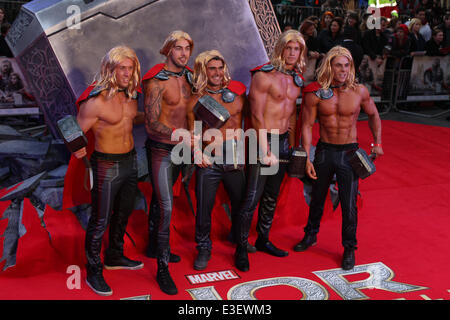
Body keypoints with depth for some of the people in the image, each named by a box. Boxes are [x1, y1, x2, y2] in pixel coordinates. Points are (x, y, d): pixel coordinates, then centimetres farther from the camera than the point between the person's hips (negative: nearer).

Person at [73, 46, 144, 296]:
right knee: (100, 221, 3)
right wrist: (77, 148, -28)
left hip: (131, 160, 7)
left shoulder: (130, 94, 1)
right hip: (107, 165, -7)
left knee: (124, 213, 21)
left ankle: (115, 257, 42)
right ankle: (94, 271, 21)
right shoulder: (96, 101, -21)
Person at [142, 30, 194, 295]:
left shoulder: (188, 77, 6)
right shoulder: (157, 81, -16)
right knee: (166, 206, -9)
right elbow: (152, 122, -20)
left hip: (179, 148, 7)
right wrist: (182, 135, -31)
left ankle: (154, 246, 37)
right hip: (161, 149, -7)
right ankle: (162, 268, 0)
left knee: (160, 198, 20)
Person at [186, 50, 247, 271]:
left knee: (241, 202, 15)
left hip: (235, 159, 2)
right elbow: (192, 132, 5)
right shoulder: (196, 101, 0)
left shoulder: (236, 93, 3)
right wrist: (198, 153, -11)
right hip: (209, 162, -2)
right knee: (204, 207, 1)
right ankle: (204, 249, 21)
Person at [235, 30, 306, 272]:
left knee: (272, 195, 15)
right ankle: (241, 247, 7)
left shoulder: (297, 79, 10)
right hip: (263, 140, -7)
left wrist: (292, 144, 15)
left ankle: (263, 240, 29)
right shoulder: (264, 76, -12)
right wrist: (265, 151, -19)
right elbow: (257, 116, -16)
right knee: (252, 197, -5)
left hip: (283, 141, 7)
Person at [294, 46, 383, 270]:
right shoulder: (316, 93, -8)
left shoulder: (359, 92, -5)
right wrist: (307, 159, -9)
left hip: (349, 153, -1)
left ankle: (349, 249, 16)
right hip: (324, 151, 1)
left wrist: (377, 143, 5)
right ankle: (310, 235, 39)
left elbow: (373, 115, 12)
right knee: (317, 198, 17)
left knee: (349, 204, -2)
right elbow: (307, 126, -5)